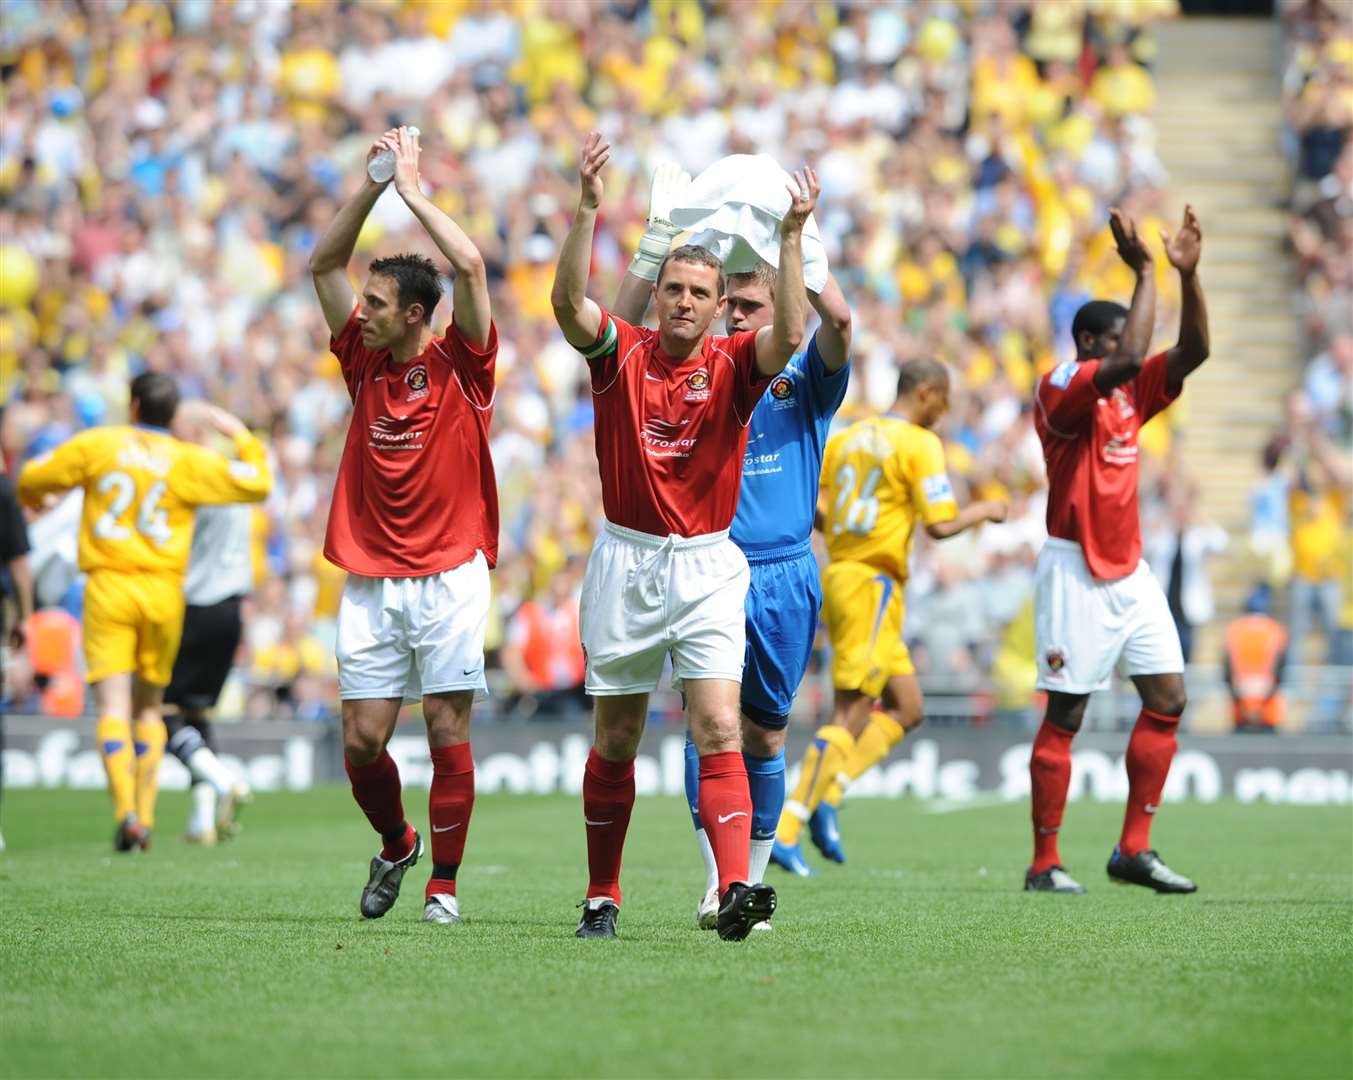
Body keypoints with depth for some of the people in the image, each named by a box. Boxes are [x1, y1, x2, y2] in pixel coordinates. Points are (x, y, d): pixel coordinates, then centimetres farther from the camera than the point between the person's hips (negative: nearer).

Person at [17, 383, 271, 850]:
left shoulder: (96, 444, 3)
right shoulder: (190, 461, 2)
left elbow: (32, 478, 11)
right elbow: (257, 483, 2)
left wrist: (32, 498, 35)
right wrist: (237, 433, 15)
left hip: (107, 586, -1)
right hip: (163, 591, 1)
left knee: (112, 706, -6)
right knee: (149, 706, 15)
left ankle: (126, 814, -23)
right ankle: (145, 816, 11)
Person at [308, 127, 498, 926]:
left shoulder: (460, 366, -3)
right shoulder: (365, 362, 9)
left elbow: (471, 266, -15)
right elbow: (325, 264, 8)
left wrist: (413, 188, -10)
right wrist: (372, 186, 0)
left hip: (450, 576, -4)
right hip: (371, 582, 4)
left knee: (449, 732, -4)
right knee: (362, 740, 1)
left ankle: (444, 882, 5)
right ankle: (396, 844, 26)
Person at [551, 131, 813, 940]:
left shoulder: (732, 367, -1)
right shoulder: (621, 354, -1)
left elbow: (789, 335, -21)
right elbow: (570, 303, -18)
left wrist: (792, 238, -28)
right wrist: (589, 209, -28)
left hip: (708, 567, -1)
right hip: (625, 562, 1)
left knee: (719, 731, -15)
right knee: (616, 738, 9)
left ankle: (736, 890, -26)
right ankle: (602, 895, 21)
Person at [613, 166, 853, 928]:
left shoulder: (805, 379, 6)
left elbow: (838, 321, -13)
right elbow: (619, 334, -1)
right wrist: (658, 247, -9)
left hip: (783, 578, 0)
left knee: (764, 734, 7)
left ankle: (752, 881, 19)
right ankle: (718, 885, -13)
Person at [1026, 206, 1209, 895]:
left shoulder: (1132, 393, 11)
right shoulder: (1059, 387, -11)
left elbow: (1193, 351, 6)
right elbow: (1126, 360, -27)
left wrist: (1187, 274, -5)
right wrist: (1145, 273, -21)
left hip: (1129, 570, 8)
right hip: (1076, 572, -8)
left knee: (1167, 700, 1)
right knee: (1064, 715, -5)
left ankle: (1133, 851, 6)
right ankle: (1045, 864, 0)